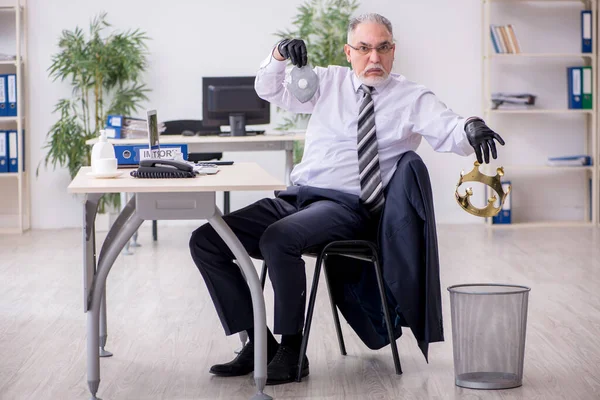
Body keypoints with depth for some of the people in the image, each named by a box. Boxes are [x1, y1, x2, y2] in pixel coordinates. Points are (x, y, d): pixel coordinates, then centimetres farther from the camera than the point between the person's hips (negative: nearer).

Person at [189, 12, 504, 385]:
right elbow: (270, 90, 11)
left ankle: (291, 350, -21)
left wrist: (471, 129, -36)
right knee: (205, 241, -7)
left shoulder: (412, 98, 3)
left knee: (278, 239, -35)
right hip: (295, 197, 6)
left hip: (346, 206, -6)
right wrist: (278, 55, -11)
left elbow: (449, 133, -12)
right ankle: (257, 343, -1)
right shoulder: (329, 82, 15)